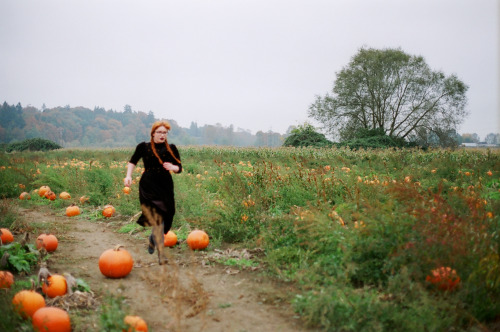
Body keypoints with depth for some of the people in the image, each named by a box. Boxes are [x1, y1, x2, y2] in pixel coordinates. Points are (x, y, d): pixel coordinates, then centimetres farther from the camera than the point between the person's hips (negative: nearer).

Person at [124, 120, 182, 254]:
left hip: (165, 186, 3)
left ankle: (153, 238, 34)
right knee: (157, 214, -19)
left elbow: (179, 168, 9)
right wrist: (128, 176, 4)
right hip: (148, 186, -2)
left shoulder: (171, 149, 6)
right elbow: (132, 162, 18)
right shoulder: (144, 147, 4)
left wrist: (172, 167, -13)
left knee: (163, 216, 4)